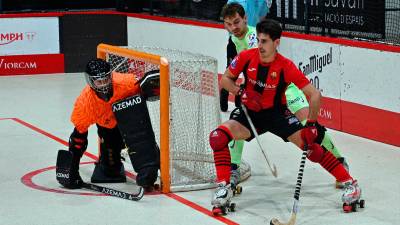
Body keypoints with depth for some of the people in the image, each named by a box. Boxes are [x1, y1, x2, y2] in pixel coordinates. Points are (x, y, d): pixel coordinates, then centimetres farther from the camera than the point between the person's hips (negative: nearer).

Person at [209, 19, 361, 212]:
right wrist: (242, 93, -18)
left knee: (310, 146, -16)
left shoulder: (286, 67, -20)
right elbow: (225, 79, 1)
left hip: (278, 114, -2)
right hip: (251, 114, 3)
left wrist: (311, 124, -28)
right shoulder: (246, 57, -13)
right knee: (218, 136, -20)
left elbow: (315, 94, -20)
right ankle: (224, 187, -10)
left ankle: (350, 183, -4)